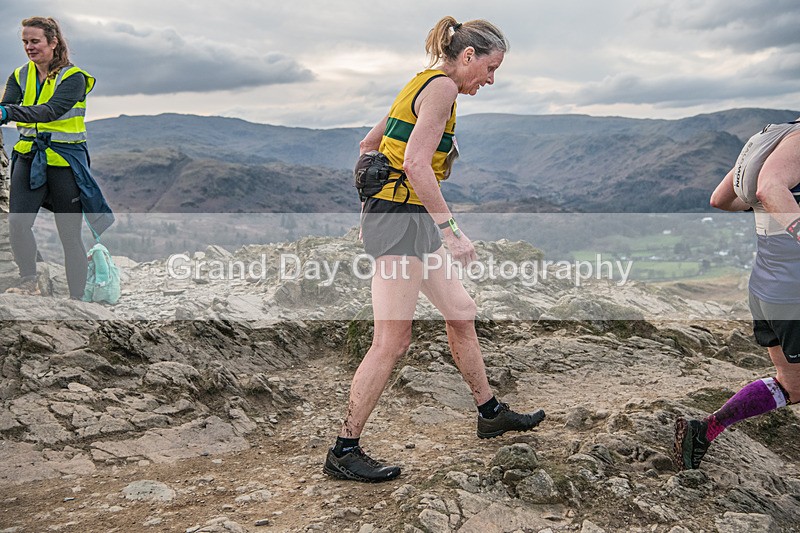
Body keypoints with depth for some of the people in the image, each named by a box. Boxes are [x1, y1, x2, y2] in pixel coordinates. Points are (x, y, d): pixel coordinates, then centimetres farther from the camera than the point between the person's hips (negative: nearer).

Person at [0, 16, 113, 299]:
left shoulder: (74, 77, -8)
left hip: (65, 160, -4)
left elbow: (51, 111, -24)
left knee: (70, 234, 3)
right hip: (29, 158, 4)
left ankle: (77, 298, 16)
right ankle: (29, 280, 7)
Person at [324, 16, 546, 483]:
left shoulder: (424, 83, 20)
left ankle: (491, 414, 31)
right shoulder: (442, 86, -10)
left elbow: (369, 143, 25)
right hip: (402, 217, -11)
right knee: (393, 340, -8)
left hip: (412, 220, 11)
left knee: (461, 313, 16)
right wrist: (452, 230, -23)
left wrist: (375, 198, 27)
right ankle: (344, 451, 1)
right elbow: (417, 164, -23)